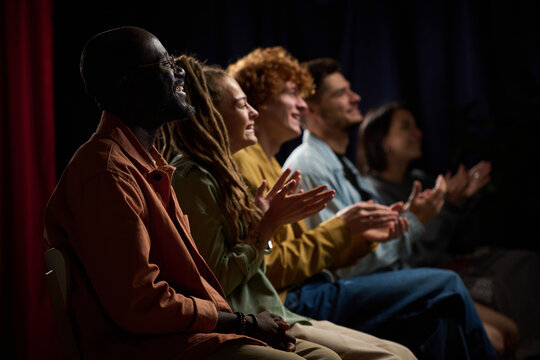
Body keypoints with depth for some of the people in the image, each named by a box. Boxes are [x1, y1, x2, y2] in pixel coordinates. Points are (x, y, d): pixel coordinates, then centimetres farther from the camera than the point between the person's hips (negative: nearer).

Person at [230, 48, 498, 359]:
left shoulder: (268, 162, 23)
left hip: (308, 291, 10)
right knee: (446, 286, -8)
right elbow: (269, 268, -18)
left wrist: (365, 235, 5)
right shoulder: (245, 162, -10)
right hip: (295, 303, -10)